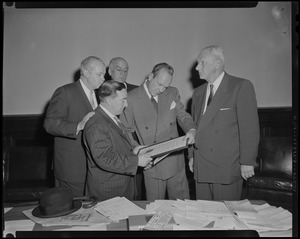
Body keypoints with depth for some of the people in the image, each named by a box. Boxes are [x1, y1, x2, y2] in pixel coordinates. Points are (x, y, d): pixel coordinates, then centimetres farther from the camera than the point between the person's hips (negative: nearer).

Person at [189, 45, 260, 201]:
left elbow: (250, 128, -10)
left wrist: (247, 162, -12)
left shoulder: (241, 87, -7)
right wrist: (192, 156, 14)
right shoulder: (198, 92, 13)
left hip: (228, 168, -5)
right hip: (201, 168, 6)